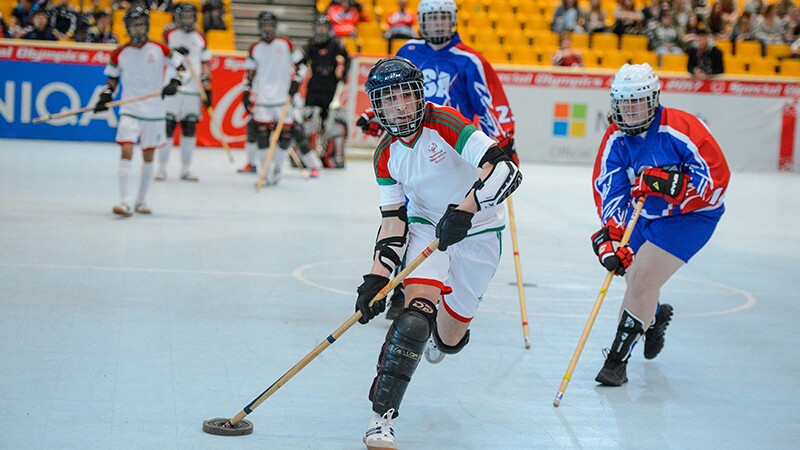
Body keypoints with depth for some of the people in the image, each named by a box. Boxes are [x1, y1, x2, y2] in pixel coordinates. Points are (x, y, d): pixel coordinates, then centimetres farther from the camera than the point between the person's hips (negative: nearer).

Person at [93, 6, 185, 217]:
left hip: (154, 111, 1)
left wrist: (174, 83, -17)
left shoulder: (159, 49, -2)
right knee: (126, 150, -16)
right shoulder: (120, 53, 1)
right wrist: (105, 97, -2)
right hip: (130, 110, -1)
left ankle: (141, 200, 26)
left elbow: (181, 67, 2)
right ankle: (125, 202, -19)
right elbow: (113, 77, 13)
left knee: (148, 156, 11)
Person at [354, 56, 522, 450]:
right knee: (417, 307, -25)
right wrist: (377, 276, -16)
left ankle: (441, 335, 48)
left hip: (478, 233, -2)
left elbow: (504, 170, -33)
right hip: (427, 225, 2)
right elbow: (393, 221, -4)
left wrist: (463, 211, -44)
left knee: (449, 339, 5)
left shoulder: (445, 124, -23)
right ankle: (381, 417, -27)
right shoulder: (386, 155, -5)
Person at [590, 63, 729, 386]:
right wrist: (611, 231, -34)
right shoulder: (615, 139, -8)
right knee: (634, 281, 15)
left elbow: (717, 176, -24)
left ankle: (618, 360, -8)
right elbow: (607, 188, -18)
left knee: (643, 280, -17)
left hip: (690, 215, -6)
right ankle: (656, 317, 53)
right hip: (643, 216, 6)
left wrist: (674, 185, -36)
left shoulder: (681, 129, -23)